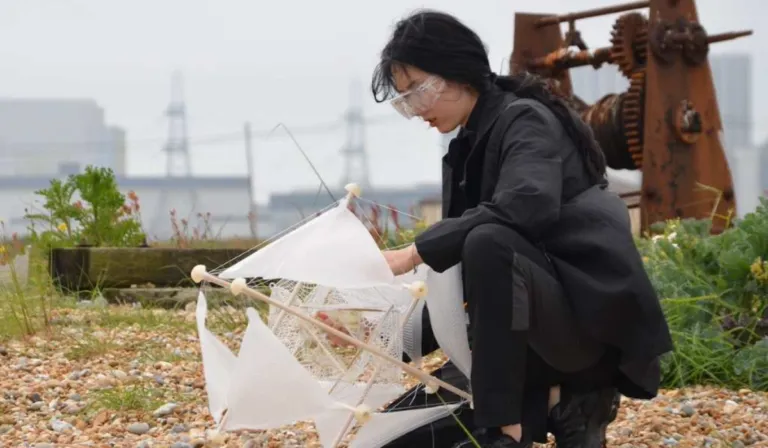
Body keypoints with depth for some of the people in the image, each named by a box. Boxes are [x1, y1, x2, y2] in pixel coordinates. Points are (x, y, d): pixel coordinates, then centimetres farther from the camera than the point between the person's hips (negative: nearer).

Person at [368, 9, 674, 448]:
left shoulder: (525, 118, -11)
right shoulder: (468, 147, 14)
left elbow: (525, 207, -31)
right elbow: (464, 257, 12)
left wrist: (416, 252, -31)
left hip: (592, 314, -9)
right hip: (533, 320, 9)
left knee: (489, 242, -37)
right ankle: (563, 401, 7)